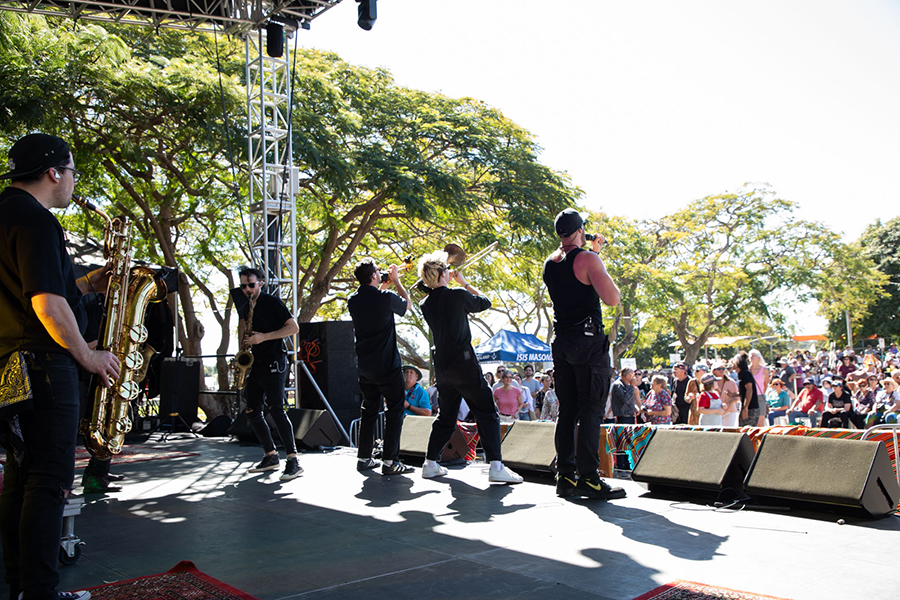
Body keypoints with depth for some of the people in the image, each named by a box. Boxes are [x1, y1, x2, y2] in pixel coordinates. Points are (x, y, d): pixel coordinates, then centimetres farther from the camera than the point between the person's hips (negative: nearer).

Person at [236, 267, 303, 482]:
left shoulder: (272, 303, -6)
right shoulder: (243, 308, 15)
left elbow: (294, 327, -12)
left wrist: (264, 337, -18)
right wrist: (243, 346, 11)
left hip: (273, 363, -8)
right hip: (253, 365, 8)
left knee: (276, 409, -18)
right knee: (253, 413, 7)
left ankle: (294, 461, -18)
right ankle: (271, 456, 19)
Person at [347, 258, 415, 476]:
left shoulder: (353, 300, 2)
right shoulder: (385, 297, -16)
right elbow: (407, 304, 5)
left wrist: (383, 287, 23)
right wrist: (396, 281, 14)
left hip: (364, 365, 6)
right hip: (386, 365, -6)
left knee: (369, 409, 16)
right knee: (394, 409, 1)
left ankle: (363, 458, 21)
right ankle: (390, 461, -1)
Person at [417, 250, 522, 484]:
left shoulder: (426, 304, 5)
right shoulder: (459, 295, -11)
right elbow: (485, 302, 7)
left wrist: (451, 284, 20)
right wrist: (464, 282, 14)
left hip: (442, 366, 6)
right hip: (464, 363, -6)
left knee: (446, 416, 18)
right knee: (486, 412, -3)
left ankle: (430, 464, 18)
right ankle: (496, 466, -11)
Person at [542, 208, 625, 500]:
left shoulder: (550, 263, 12)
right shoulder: (588, 259, -10)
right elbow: (612, 298, -14)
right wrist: (602, 268, 0)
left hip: (560, 342, 7)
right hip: (588, 341, -7)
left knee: (567, 410, 10)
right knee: (591, 410, -5)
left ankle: (565, 476, 10)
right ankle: (588, 478, -7)